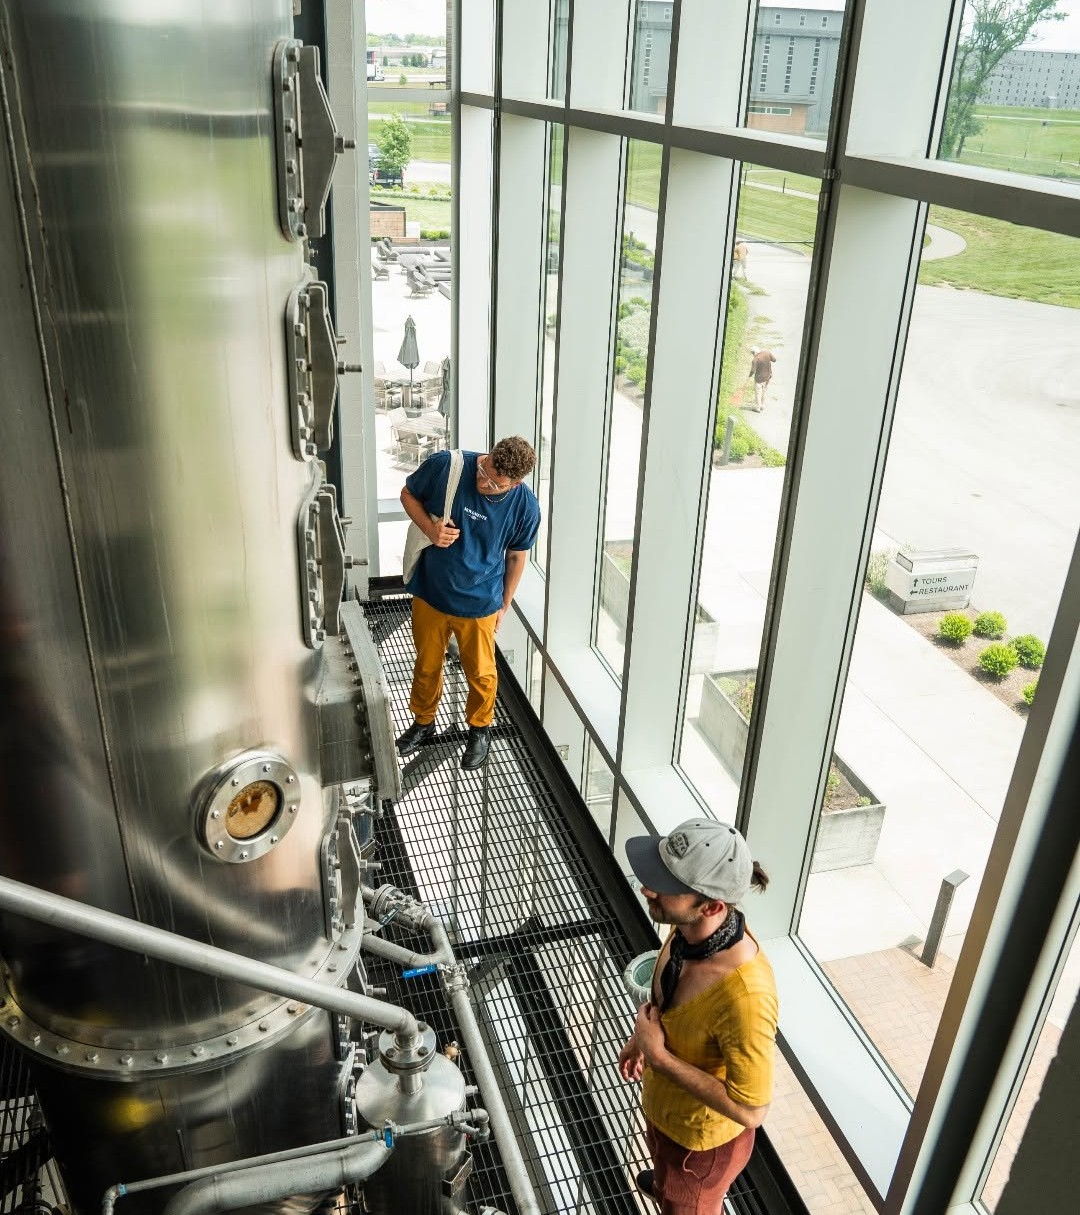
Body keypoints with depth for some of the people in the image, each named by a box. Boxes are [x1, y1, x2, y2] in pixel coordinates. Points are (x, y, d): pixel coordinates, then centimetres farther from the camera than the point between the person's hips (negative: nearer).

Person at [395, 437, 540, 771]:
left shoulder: (525, 507, -20)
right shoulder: (445, 466, -23)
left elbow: (516, 556, -3)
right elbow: (408, 494, -3)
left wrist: (504, 604, 7)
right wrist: (429, 528, -22)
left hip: (479, 603, -1)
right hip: (430, 593, 1)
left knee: (481, 673, 16)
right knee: (426, 665, 21)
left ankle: (480, 729, 44)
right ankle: (423, 721, 47)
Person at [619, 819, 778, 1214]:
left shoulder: (745, 996, -44)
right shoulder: (691, 925, -21)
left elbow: (751, 1110, -31)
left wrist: (659, 1056, -29)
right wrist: (643, 1038, 4)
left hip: (702, 1136, -7)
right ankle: (668, 1183, 70)